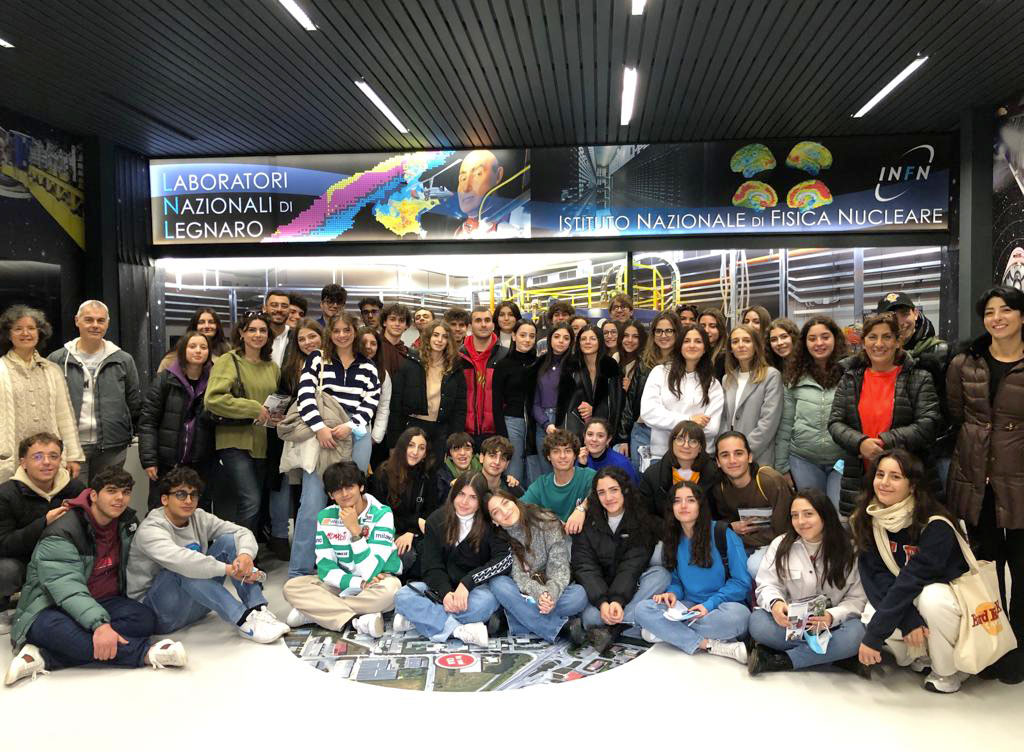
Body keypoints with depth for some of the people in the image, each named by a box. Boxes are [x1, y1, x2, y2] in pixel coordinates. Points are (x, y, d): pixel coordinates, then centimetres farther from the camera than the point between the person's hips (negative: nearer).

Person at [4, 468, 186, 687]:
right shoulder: (63, 533, -19)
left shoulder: (129, 523, 3)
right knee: (54, 628, -41)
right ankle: (145, 653, -39)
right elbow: (67, 588, -31)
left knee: (146, 619, -26)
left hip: (103, 603, 6)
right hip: (52, 609, -5)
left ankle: (44, 657, -31)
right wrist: (100, 624, -45)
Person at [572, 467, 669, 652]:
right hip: (597, 590, -2)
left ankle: (609, 629, -31)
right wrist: (602, 602, -29)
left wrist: (618, 600, -31)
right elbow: (584, 567, -11)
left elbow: (632, 566, -14)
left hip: (629, 588, 2)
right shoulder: (587, 523, -2)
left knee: (660, 573, -29)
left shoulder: (642, 522, -3)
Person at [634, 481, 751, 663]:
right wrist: (673, 593, -7)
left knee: (737, 614, -40)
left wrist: (710, 604, -19)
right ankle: (711, 645, -27)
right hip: (689, 608, 4)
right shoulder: (671, 541, 10)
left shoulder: (723, 534, -6)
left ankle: (666, 631, -21)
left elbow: (741, 582, -6)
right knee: (642, 609, -22)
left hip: (721, 606, -4)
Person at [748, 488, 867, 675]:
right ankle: (839, 655, -23)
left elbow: (857, 598, -6)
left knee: (856, 633, -33)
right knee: (758, 622, -30)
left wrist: (832, 617, -26)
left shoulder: (848, 550, -3)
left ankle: (780, 660, -25)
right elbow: (767, 585, -1)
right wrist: (775, 603, -26)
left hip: (830, 625, -1)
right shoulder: (780, 545, 1)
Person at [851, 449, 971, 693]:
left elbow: (911, 580, -30)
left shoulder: (936, 526, -25)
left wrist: (873, 636, -33)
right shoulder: (866, 520, -11)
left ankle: (948, 672, -8)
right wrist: (908, 620, -30)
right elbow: (874, 575, -14)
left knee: (931, 597, -36)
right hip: (905, 600, 4)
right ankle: (921, 655, 5)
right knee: (871, 617, -27)